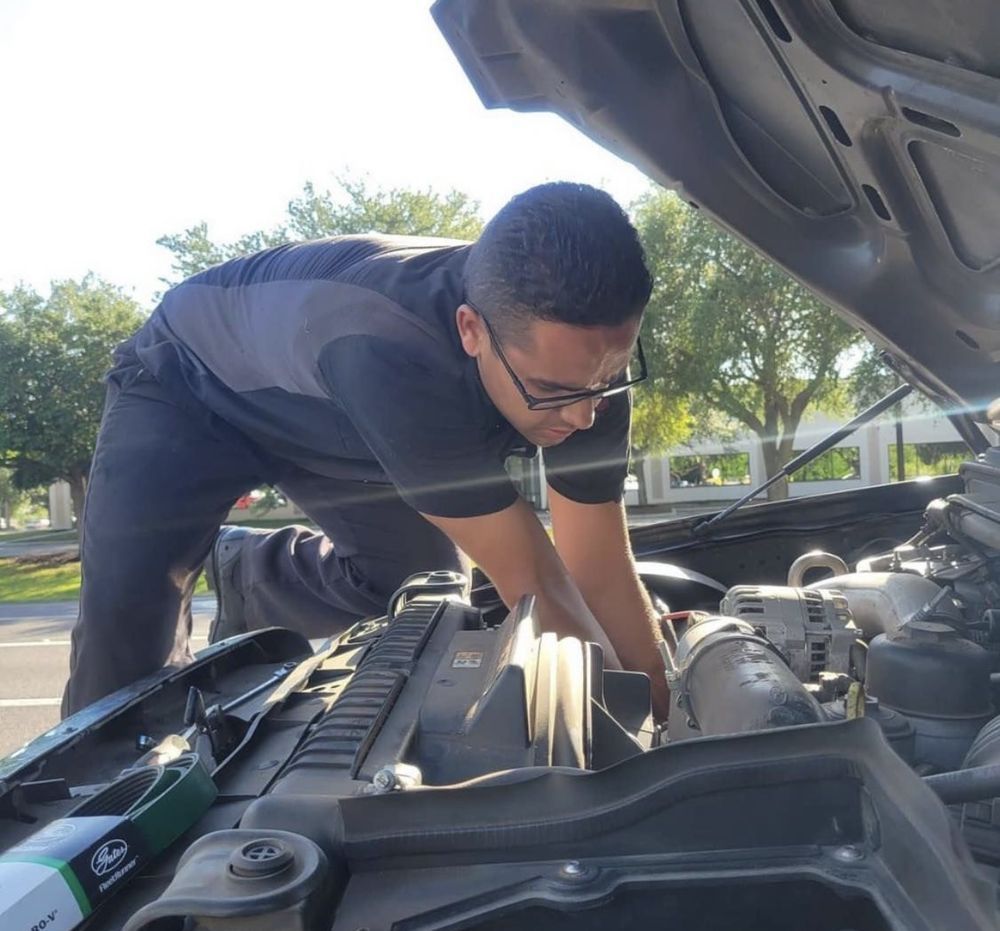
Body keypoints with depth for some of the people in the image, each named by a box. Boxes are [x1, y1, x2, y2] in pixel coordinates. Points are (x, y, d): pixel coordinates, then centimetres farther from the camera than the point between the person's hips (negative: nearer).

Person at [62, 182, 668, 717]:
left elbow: (602, 575, -20)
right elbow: (528, 580, -40)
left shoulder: (584, 352, -27)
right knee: (127, 611, -19)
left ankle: (250, 570, 26)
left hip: (325, 422, 5)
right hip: (191, 389, -4)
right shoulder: (391, 352, -48)